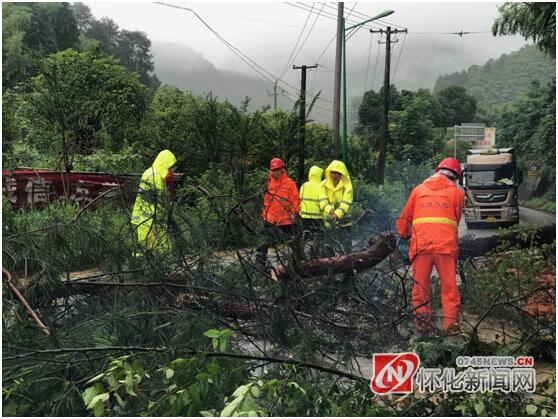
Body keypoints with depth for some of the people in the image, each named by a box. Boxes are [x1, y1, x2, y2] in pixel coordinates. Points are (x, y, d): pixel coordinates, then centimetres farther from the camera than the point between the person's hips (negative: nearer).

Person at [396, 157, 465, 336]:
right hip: (446, 245, -1)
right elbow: (456, 221, 15)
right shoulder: (456, 192, 11)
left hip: (420, 245, 1)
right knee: (449, 287, 6)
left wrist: (404, 235, 35)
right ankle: (451, 325, 5)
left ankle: (422, 321, 11)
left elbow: (404, 219, 19)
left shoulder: (418, 190, 15)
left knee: (420, 286, 11)